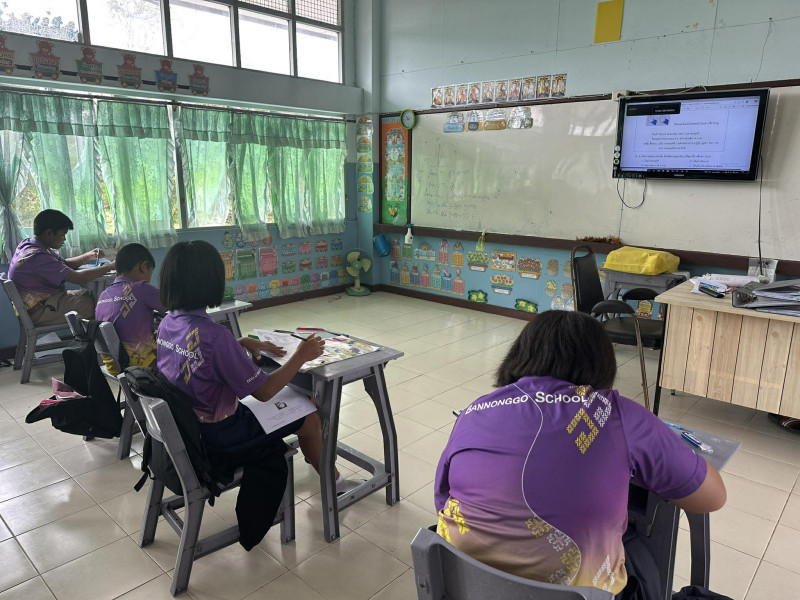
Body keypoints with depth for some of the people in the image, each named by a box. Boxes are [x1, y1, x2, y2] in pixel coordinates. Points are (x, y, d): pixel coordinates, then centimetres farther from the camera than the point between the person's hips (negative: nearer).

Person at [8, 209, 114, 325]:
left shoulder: (28, 244, 6)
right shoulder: (37, 257, -26)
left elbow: (64, 264, 14)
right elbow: (78, 278, -28)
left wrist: (88, 256, -2)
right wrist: (110, 267, -20)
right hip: (39, 311, -10)